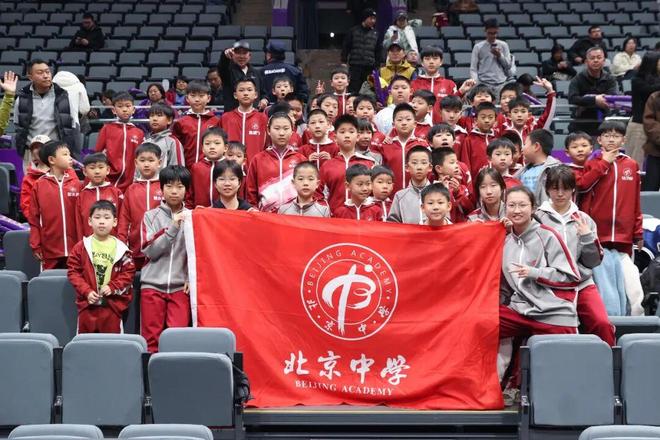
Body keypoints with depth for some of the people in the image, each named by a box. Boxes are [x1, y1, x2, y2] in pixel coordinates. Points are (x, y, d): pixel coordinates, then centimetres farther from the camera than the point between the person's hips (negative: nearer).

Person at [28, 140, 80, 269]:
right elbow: (34, 219, 2)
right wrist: (36, 246, -1)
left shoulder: (76, 184, 3)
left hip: (74, 249, 1)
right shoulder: (39, 185, -1)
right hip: (50, 250, -1)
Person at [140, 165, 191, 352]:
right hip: (153, 283, 0)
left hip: (181, 285, 0)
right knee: (151, 337, 1)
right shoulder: (151, 216, 6)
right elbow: (150, 250, -4)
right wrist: (173, 228, -14)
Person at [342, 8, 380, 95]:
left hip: (370, 68, 2)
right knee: (353, 91, -3)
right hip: (355, 66, -2)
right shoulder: (353, 31, 5)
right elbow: (345, 47, 5)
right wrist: (344, 61, -1)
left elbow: (378, 52, 14)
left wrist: (377, 65, 7)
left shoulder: (375, 33, 12)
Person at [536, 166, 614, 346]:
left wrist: (587, 236, -3)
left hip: (583, 283, 2)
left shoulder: (584, 220, 13)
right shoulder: (538, 218, 5)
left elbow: (594, 262, 11)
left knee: (603, 324, -18)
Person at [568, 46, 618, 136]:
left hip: (602, 124, 1)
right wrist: (594, 100, -28)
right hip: (580, 125, -1)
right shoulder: (578, 79, 0)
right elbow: (572, 99, -16)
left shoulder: (609, 79, 4)